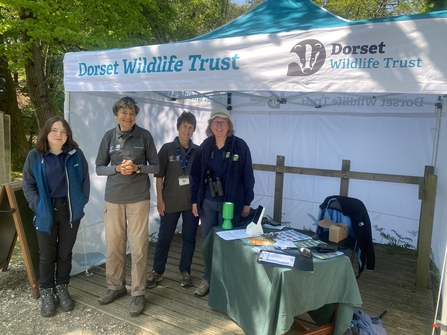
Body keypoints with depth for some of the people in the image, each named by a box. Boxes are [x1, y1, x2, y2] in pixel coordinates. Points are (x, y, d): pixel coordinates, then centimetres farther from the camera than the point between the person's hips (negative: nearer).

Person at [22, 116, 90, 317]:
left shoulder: (76, 154, -2)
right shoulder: (34, 156, -4)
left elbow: (85, 181, 3)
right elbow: (28, 184, 0)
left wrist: (81, 202, -4)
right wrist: (37, 205, -11)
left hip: (70, 211, 1)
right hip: (46, 212, 0)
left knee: (65, 253, 14)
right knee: (46, 255, 11)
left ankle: (62, 289, 32)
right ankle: (46, 293, 28)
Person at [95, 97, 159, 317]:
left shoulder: (144, 136, -1)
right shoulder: (109, 136, 4)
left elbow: (155, 166, 1)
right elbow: (99, 168, 5)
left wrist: (136, 168, -16)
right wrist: (117, 168, -13)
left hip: (138, 199, -2)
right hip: (113, 199, 3)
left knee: (138, 247, -1)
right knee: (113, 245, 10)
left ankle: (138, 293, 13)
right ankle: (115, 286, 29)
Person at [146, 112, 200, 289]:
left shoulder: (198, 151, 2)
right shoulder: (167, 149, -4)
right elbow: (159, 176, -3)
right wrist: (160, 199, -6)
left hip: (192, 202, 2)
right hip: (170, 202, -2)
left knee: (189, 238, 10)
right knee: (164, 237, 9)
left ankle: (185, 271, 26)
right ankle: (157, 271, 26)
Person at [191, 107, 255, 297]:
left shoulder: (240, 145, -7)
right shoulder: (205, 146, 3)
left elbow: (247, 175, -5)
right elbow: (196, 174, 6)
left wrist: (247, 202, -4)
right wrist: (194, 200, 3)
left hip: (231, 203, -3)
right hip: (207, 202, 3)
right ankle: (208, 278, 28)